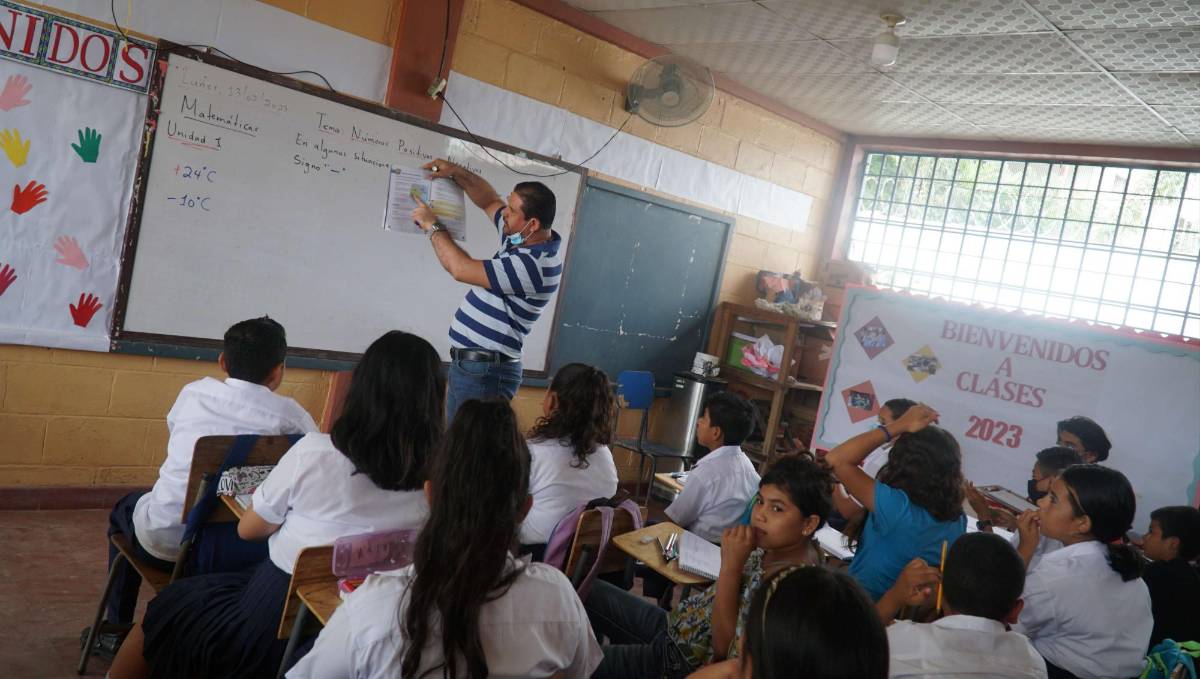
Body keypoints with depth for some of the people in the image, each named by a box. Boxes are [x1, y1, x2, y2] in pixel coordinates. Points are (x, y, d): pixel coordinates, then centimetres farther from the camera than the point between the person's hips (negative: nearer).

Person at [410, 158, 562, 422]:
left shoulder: (533, 264, -23)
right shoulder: (521, 238, 7)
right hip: (470, 363, 10)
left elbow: (461, 268, -20)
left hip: (484, 371, -10)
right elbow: (490, 200, 25)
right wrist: (456, 172, 11)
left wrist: (433, 226, -6)